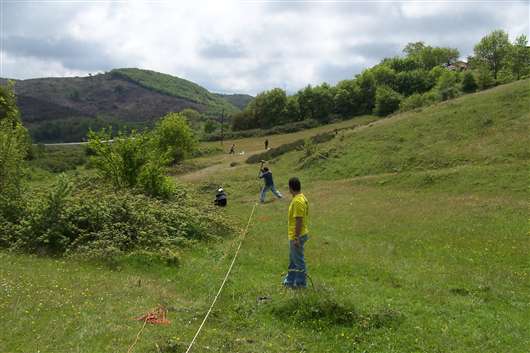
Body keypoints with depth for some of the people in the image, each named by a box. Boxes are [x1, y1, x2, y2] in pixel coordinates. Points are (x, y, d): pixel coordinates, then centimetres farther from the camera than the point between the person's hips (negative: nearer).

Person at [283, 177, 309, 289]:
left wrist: (296, 238, -22)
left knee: (298, 260, 3)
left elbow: (299, 220, -25)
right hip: (295, 235, 10)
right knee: (293, 259, 20)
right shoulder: (301, 198, 8)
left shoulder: (298, 201, -23)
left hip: (297, 236, -10)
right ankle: (290, 280, 32)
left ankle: (301, 283, 14)